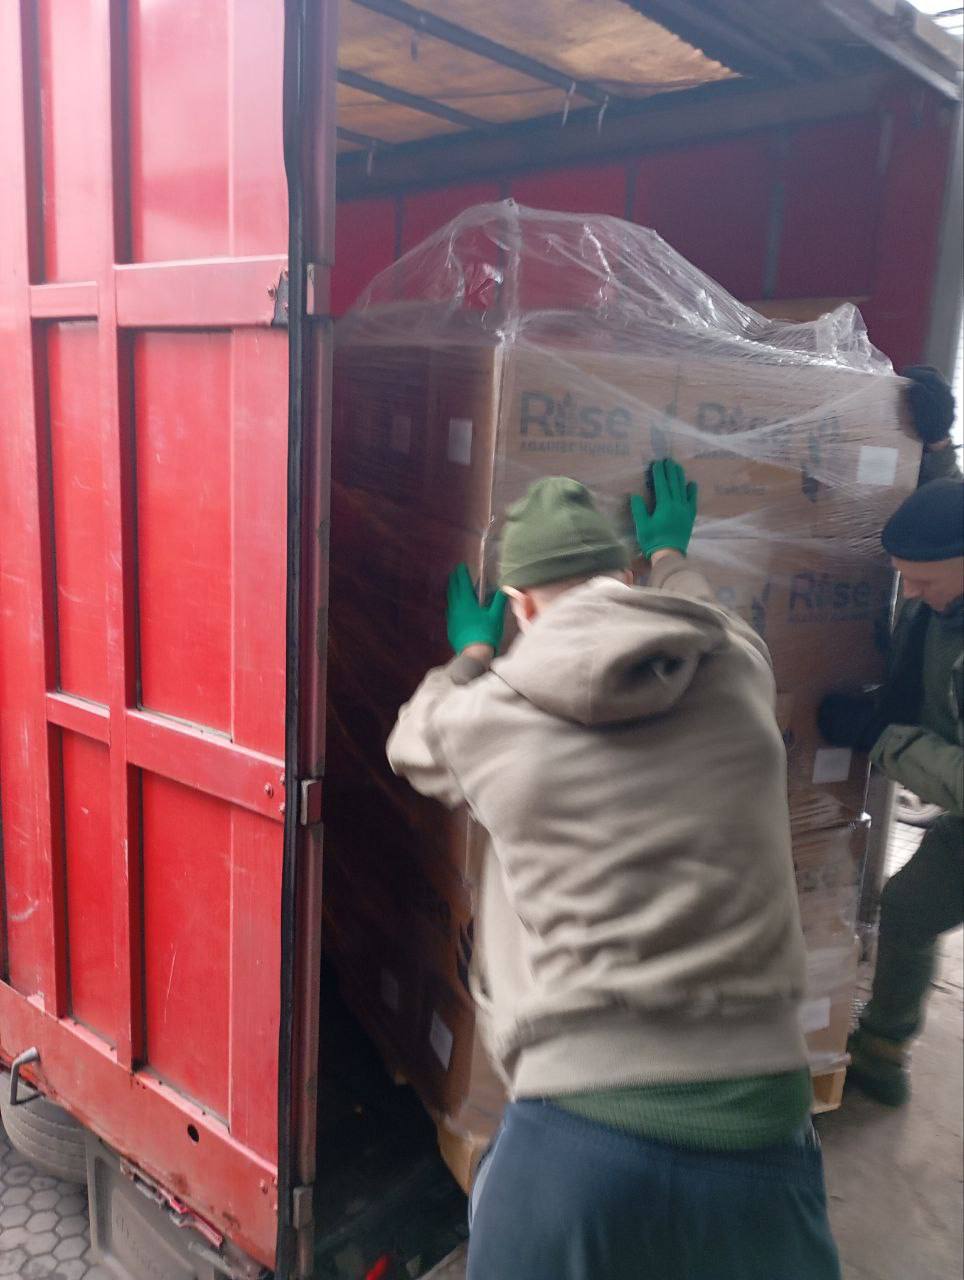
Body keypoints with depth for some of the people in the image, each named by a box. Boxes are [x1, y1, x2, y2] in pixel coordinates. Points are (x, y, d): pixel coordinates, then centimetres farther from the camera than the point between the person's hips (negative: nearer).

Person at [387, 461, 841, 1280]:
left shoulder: (487, 718, -4)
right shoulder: (742, 674, 1)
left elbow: (414, 743, 21)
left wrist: (472, 657, 39)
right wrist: (671, 556, 47)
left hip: (578, 1129, -1)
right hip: (755, 1123, 2)